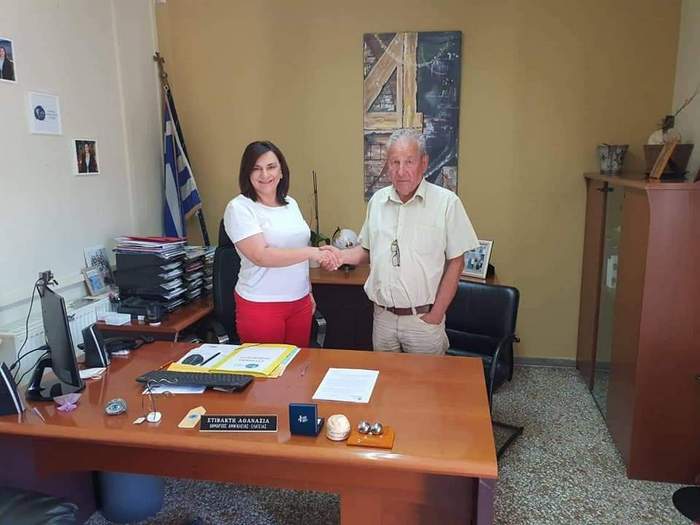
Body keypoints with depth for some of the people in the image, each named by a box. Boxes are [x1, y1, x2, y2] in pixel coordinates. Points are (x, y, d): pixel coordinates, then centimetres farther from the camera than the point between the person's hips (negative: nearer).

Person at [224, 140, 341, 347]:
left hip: (300, 302, 6)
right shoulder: (239, 208, -10)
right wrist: (312, 252, -26)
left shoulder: (290, 204, 9)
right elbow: (261, 256, -21)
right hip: (260, 306, -5)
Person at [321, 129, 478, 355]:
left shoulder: (446, 202, -10)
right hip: (383, 316, 4)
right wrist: (342, 255, -4)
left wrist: (436, 315, -10)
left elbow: (455, 263, -8)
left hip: (423, 318, -4)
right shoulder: (377, 200, 5)